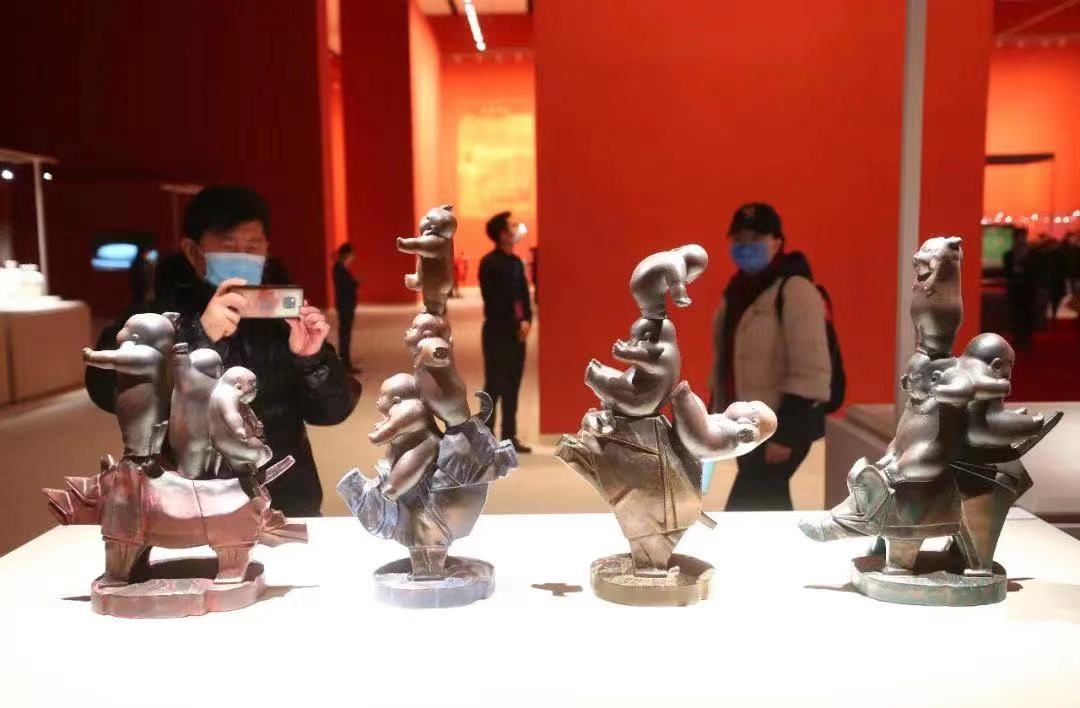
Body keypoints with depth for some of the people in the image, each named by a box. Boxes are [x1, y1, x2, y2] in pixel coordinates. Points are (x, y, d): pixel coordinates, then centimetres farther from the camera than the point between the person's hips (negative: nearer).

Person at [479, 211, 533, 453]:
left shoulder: (517, 261, 11)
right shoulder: (489, 263, -11)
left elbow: (524, 294, 11)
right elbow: (494, 300, -14)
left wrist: (526, 321, -5)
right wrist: (515, 324, -11)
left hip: (517, 332, 7)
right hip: (497, 332, -7)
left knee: (512, 387, 10)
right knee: (494, 386, -2)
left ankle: (509, 437, 18)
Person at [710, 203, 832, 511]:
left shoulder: (795, 290, -16)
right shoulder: (738, 291, 12)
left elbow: (810, 370, -22)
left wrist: (786, 432, -24)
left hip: (782, 425, -9)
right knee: (769, 506, 18)